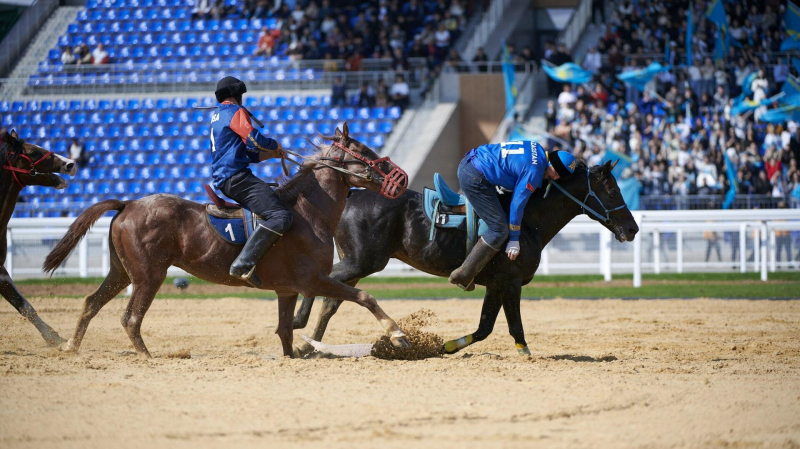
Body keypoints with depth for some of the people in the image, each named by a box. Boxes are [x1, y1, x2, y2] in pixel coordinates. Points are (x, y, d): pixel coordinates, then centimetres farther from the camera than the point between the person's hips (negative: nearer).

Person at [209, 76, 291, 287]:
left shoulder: (218, 116, 26)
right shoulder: (236, 112, -4)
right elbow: (254, 140, -18)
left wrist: (271, 154, 19)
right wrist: (275, 145, 1)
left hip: (222, 179, 10)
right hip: (236, 176, -10)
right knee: (280, 216, -22)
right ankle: (244, 263, -35)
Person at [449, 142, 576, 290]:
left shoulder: (536, 149, 10)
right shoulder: (534, 171, -16)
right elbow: (518, 204, -11)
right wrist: (514, 240, -3)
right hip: (474, 178, -10)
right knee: (499, 230, -8)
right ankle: (463, 275, -7)